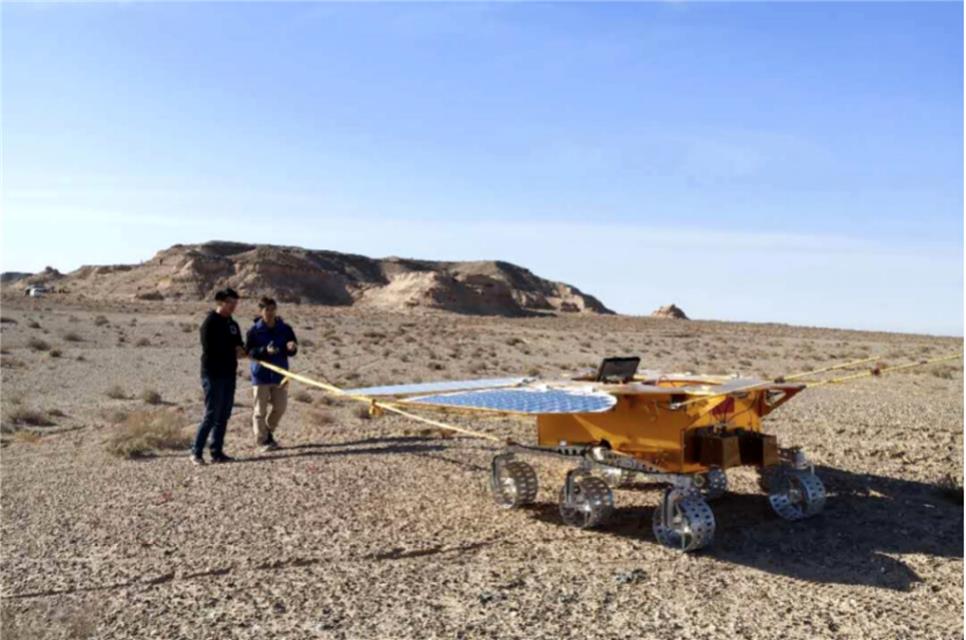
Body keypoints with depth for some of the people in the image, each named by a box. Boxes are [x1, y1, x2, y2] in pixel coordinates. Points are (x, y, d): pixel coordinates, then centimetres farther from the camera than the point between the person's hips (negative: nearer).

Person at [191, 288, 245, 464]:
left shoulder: (232, 324, 16)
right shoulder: (210, 322, -8)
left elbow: (238, 344, 21)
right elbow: (209, 349, -15)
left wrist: (241, 351, -2)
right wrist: (232, 351, -13)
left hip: (229, 374, 8)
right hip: (213, 374, -8)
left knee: (224, 415, 8)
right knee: (211, 415, -8)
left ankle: (217, 452, 14)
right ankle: (196, 452, 1)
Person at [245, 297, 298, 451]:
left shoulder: (285, 329, 1)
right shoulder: (254, 331, -6)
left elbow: (292, 351, 1)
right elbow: (249, 351, -12)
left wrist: (292, 347, -23)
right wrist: (265, 351, -28)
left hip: (279, 373, 3)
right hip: (261, 375, -3)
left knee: (280, 406, 9)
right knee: (260, 409, 2)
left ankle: (268, 431, 33)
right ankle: (262, 439, 16)